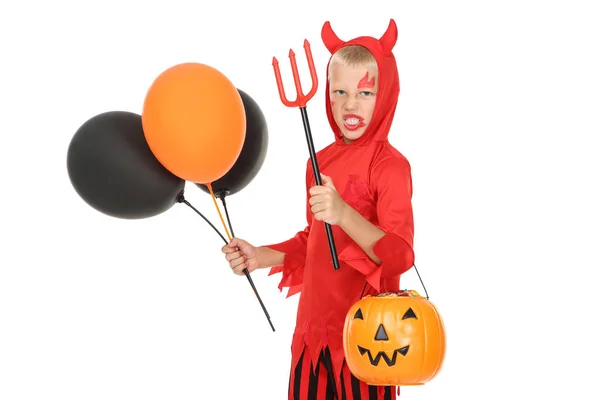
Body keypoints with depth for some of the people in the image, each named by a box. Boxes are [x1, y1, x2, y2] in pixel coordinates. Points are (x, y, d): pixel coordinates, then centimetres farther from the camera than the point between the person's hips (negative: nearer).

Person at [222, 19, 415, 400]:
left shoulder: (390, 165, -14)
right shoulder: (320, 162, 7)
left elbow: (400, 257, -23)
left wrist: (344, 214, -34)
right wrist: (261, 257, 5)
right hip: (315, 324, 6)